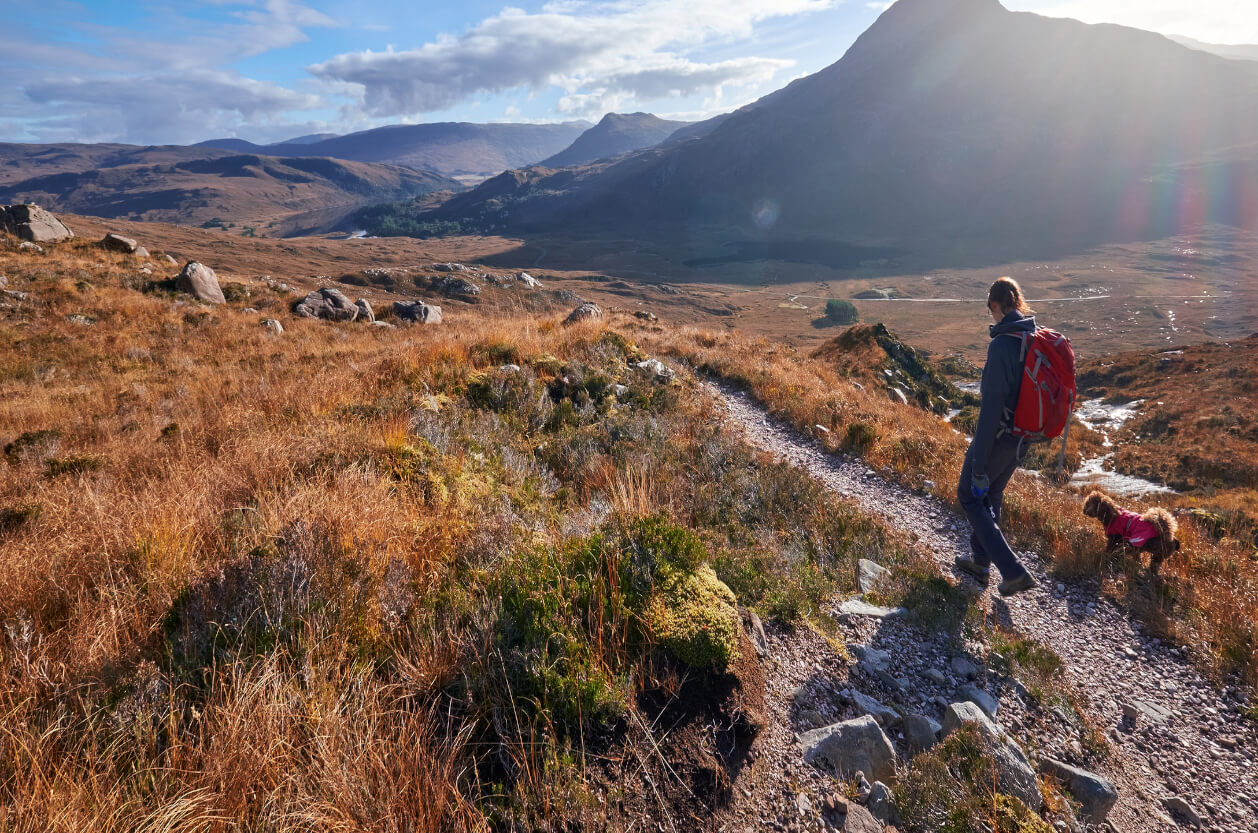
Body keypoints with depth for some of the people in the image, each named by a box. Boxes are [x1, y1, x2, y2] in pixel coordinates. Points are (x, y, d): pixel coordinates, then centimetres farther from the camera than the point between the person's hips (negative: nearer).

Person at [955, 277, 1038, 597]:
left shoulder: (1003, 344, -25)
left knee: (970, 495, 10)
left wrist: (978, 463, -22)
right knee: (990, 495, 23)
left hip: (999, 436, -8)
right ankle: (981, 561, 37)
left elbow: (992, 406, -26)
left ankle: (1013, 570, 6)